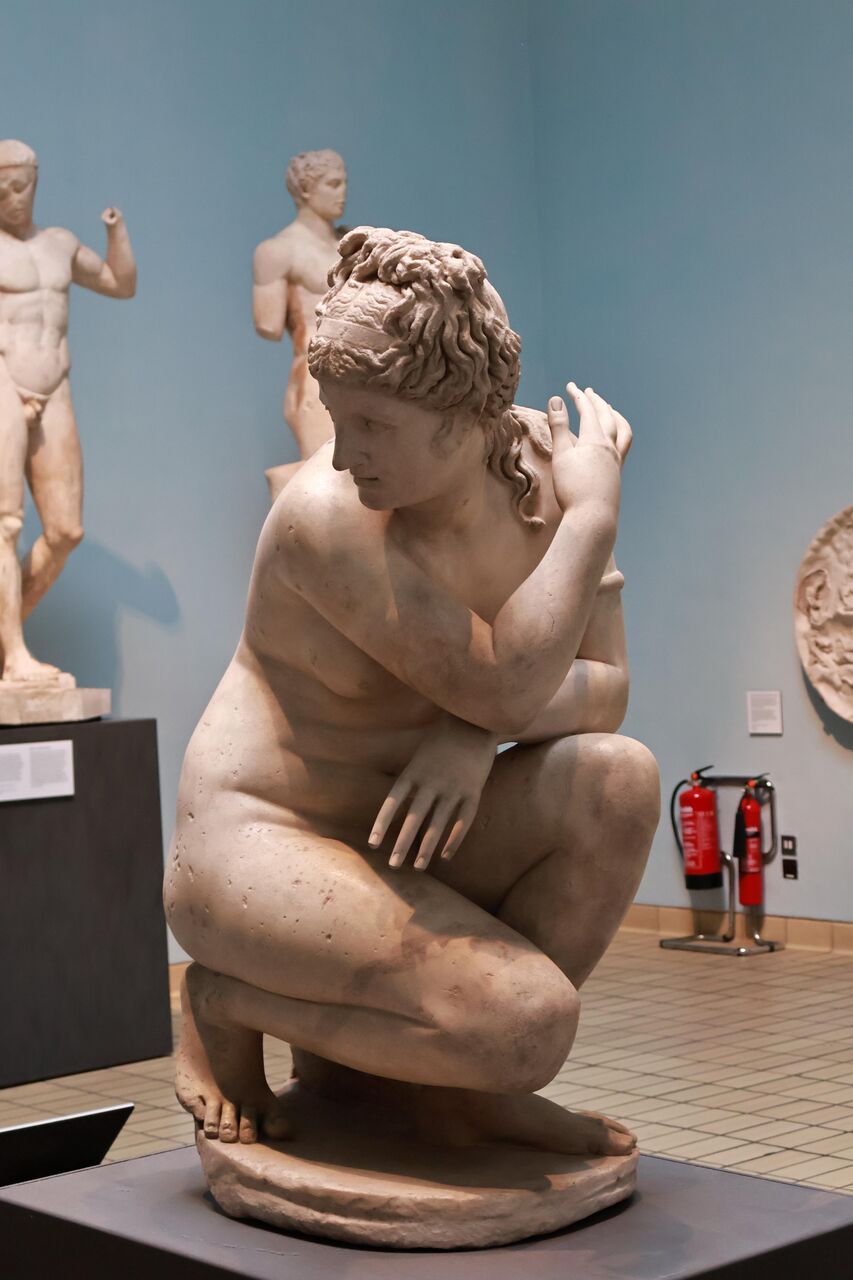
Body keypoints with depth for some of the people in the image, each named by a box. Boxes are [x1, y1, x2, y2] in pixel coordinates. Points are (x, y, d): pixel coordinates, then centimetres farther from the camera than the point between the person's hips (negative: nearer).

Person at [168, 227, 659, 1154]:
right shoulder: (327, 518, -24)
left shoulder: (540, 459, -4)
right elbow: (504, 684, -26)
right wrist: (595, 510, -21)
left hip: (402, 840, 7)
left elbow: (606, 689, -4)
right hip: (261, 846, -6)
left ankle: (454, 1088, -2)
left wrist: (476, 735, -23)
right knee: (530, 1026, -25)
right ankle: (227, 1002, 0)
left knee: (619, 778, -21)